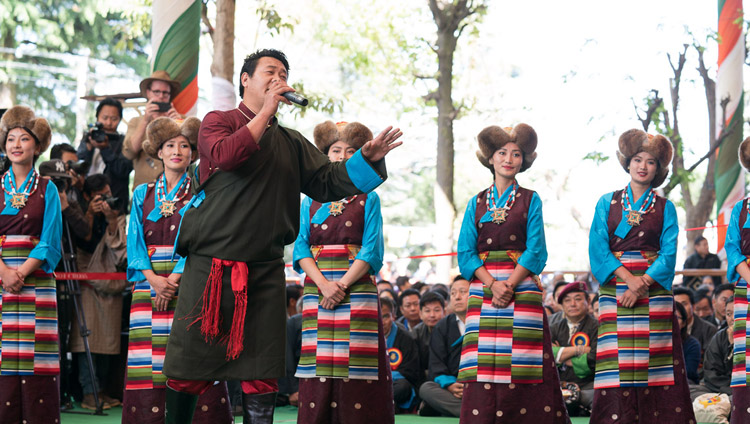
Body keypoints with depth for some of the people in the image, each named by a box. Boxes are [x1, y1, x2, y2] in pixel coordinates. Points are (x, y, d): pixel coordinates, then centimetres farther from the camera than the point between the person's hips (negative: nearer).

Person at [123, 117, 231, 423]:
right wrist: (153, 278, -10)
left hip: (191, 284, -2)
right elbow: (135, 241, 6)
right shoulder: (143, 195, 15)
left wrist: (175, 278, -14)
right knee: (148, 364, -4)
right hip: (149, 284, 2)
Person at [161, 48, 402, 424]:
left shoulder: (291, 143, 20)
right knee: (186, 369, -4)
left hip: (265, 272, 4)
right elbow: (224, 155, -16)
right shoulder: (219, 122, 5)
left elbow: (327, 182, 12)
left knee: (261, 376, 2)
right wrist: (265, 112, -11)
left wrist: (368, 159, -4)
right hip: (210, 265, -4)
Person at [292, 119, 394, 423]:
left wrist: (342, 285, -13)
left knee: (354, 367, -8)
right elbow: (301, 249, 6)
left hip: (356, 291, -2)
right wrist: (324, 284, -11)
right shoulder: (311, 202, 14)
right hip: (317, 290, 2)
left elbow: (371, 252, -2)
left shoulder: (368, 199, 7)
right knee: (319, 365, -2)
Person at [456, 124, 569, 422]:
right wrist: (492, 284, -11)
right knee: (484, 366, -5)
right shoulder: (477, 203, 13)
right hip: (483, 290, 2)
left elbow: (536, 251, -1)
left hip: (522, 288, -2)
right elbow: (465, 252, 5)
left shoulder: (530, 200, 8)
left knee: (522, 368, -9)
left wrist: (509, 286, -13)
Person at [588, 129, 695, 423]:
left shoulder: (665, 208, 9)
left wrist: (642, 283, -14)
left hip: (654, 286, 0)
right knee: (617, 364, -7)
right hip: (615, 287, 0)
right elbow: (598, 247, 1)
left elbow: (669, 252, 0)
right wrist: (628, 277, -13)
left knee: (654, 361, -6)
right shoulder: (607, 204, 10)